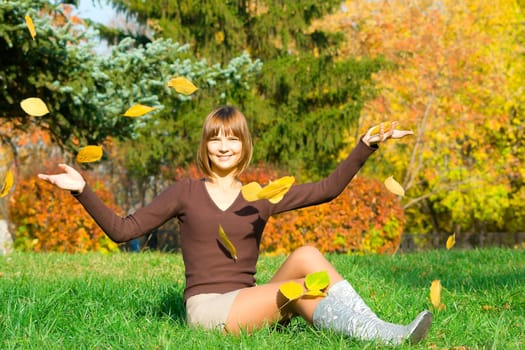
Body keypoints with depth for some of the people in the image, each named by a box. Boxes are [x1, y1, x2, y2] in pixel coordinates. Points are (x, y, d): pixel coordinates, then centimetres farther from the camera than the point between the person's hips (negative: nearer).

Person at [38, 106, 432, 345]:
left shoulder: (260, 197, 13)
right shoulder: (185, 192, 5)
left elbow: (327, 189, 8)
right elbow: (123, 229, 3)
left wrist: (366, 146, 0)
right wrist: (83, 190, -9)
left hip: (247, 304, 4)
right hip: (206, 307, -4)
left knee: (306, 255, -22)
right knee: (306, 284, -26)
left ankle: (371, 328, -28)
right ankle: (378, 335, -26)